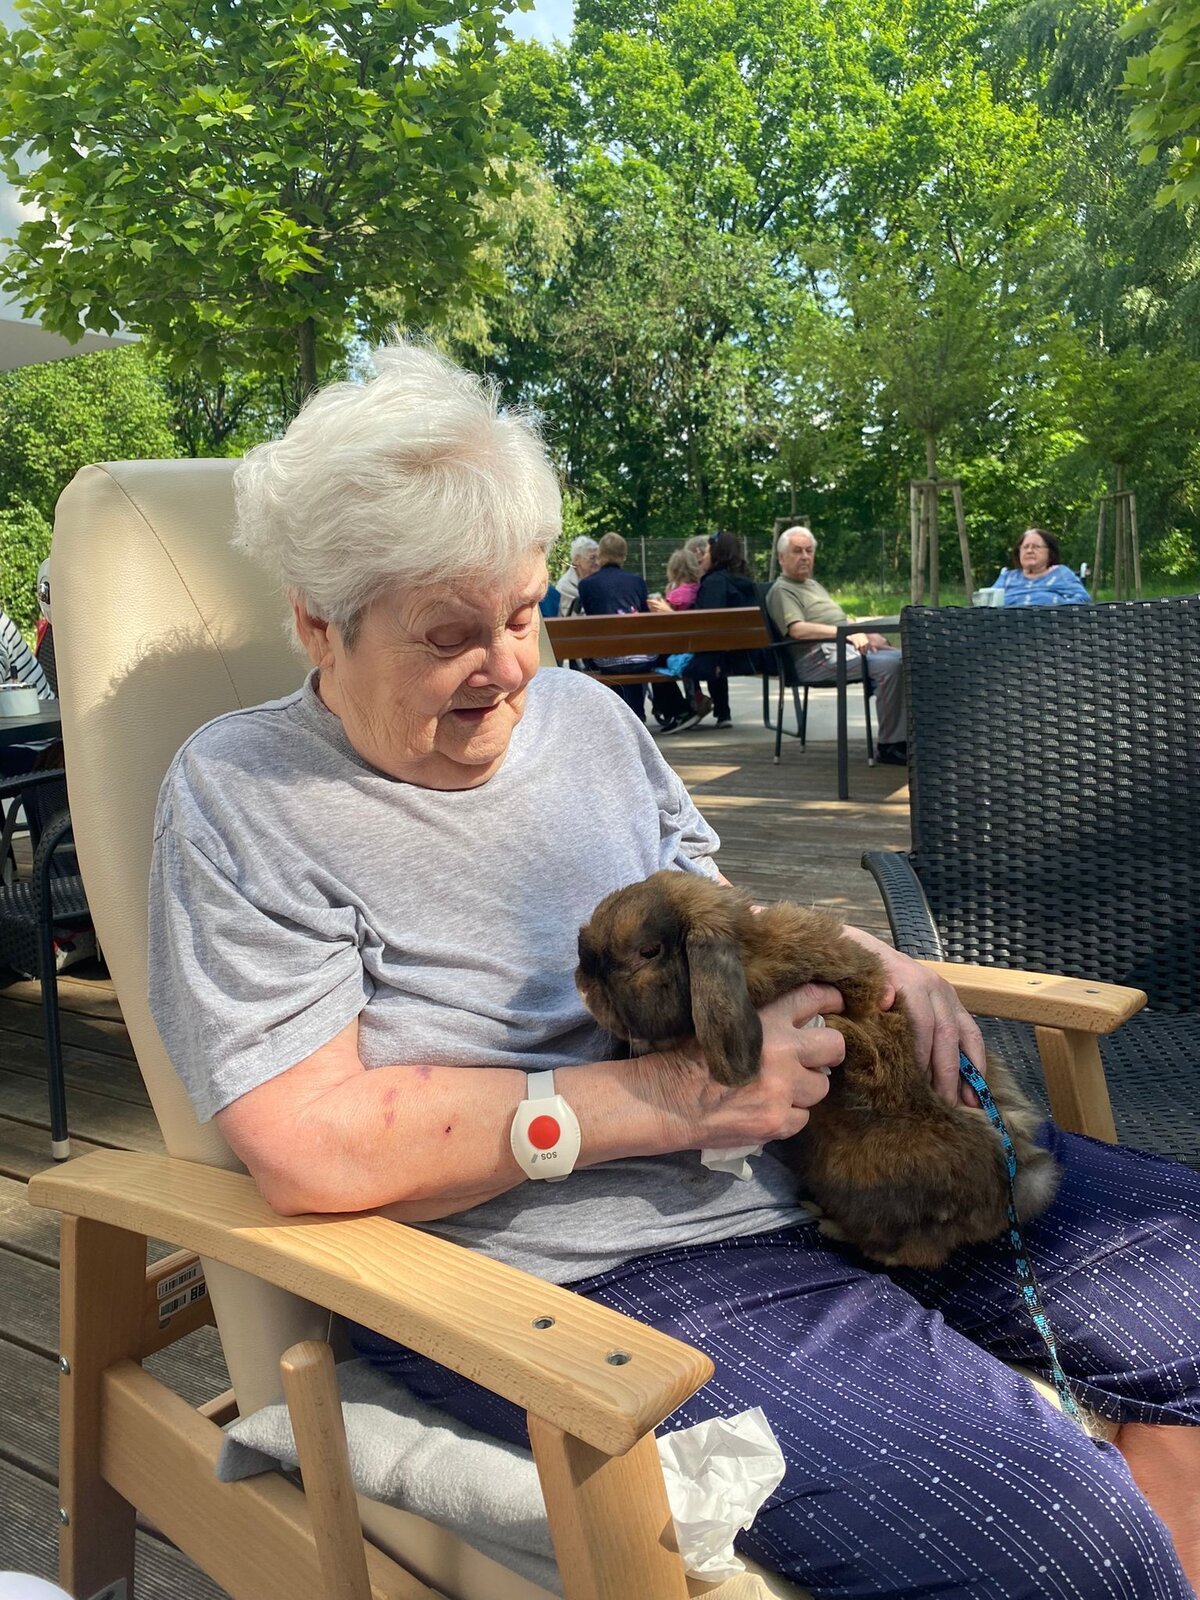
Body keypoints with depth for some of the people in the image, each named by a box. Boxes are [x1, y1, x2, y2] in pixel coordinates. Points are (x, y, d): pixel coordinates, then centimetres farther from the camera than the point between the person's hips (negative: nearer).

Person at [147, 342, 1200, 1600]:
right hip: (590, 1268, -6)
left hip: (826, 1152, 7)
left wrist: (846, 955, -3)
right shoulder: (241, 798, -8)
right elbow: (307, 1145, -17)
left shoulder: (583, 712, 10)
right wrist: (664, 1098, -20)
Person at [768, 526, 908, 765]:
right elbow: (797, 629, -18)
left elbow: (843, 619, 30)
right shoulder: (782, 590, -1)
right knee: (889, 665, -27)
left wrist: (868, 634, 9)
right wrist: (846, 632, -23)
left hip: (849, 647, 9)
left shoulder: (815, 585, 30)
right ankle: (888, 746, -23)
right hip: (820, 656, -9)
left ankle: (906, 736, -7)